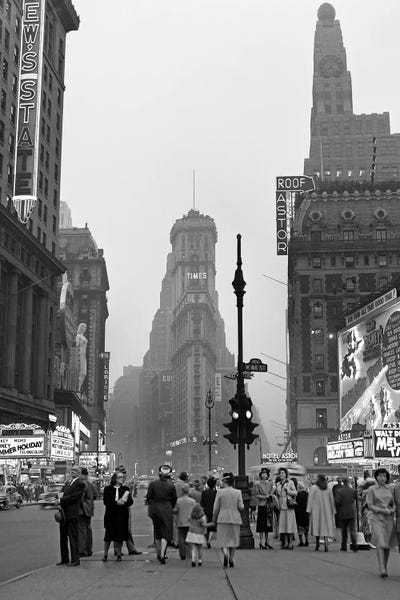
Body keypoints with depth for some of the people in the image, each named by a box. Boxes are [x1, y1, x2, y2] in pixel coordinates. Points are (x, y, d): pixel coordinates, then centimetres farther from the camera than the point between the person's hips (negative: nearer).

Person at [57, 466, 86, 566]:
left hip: (72, 514, -8)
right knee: (63, 537, 13)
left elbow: (73, 497, -15)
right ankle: (64, 559, 21)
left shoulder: (80, 484, -7)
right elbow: (62, 493, 15)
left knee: (73, 537, -4)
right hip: (63, 513, 8)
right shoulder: (67, 483, 19)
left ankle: (75, 560, 1)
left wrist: (60, 500, -15)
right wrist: (59, 499, -6)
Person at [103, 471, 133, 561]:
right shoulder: (108, 489, 4)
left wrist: (123, 502, -17)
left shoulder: (125, 489, 8)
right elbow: (106, 501, -7)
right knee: (108, 536, 0)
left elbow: (130, 502, 2)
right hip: (111, 515, -2)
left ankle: (119, 554, 14)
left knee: (120, 536, 2)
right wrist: (117, 502, -16)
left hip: (122, 516, 2)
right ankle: (105, 554, 12)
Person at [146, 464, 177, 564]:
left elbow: (149, 497, -2)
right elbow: (174, 499, 0)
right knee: (166, 532, 3)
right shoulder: (171, 485, -9)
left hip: (155, 508, 3)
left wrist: (151, 507, 11)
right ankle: (162, 554, -11)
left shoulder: (152, 484, -6)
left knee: (157, 532, 18)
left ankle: (159, 553, 29)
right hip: (167, 509, -2)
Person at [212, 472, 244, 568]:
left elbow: (216, 507, -2)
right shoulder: (238, 492, -3)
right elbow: (241, 507, -4)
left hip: (223, 518, -2)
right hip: (235, 519, 2)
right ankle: (231, 559, 20)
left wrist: (214, 518, 10)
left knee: (223, 539, 5)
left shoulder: (220, 492, -7)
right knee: (233, 539, 15)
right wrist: (242, 505, 19)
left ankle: (225, 553, -22)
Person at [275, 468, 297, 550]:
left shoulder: (290, 482, 1)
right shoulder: (278, 484, 15)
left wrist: (287, 489, -11)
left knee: (290, 523, -5)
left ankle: (290, 543, -1)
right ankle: (285, 543, 8)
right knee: (283, 524, 2)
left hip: (289, 505, -5)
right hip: (281, 506, 5)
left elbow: (295, 493, 0)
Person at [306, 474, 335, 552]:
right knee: (326, 527, 2)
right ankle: (326, 544, -13)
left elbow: (310, 499, -8)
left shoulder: (314, 488, -4)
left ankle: (317, 544, 4)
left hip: (316, 510, -2)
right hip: (326, 510, 2)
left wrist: (309, 510, -7)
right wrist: (333, 511, 16)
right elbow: (332, 501, 10)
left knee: (317, 526, 7)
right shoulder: (328, 489, 6)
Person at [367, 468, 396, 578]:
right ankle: (382, 569, -18)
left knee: (388, 544, 7)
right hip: (378, 519, -4)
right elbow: (370, 506, -3)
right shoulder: (371, 489, -1)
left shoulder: (390, 489, 9)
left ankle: (385, 567, 22)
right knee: (380, 543, -15)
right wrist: (382, 510, -14)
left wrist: (392, 510, -7)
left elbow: (393, 503, 15)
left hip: (389, 519, 4)